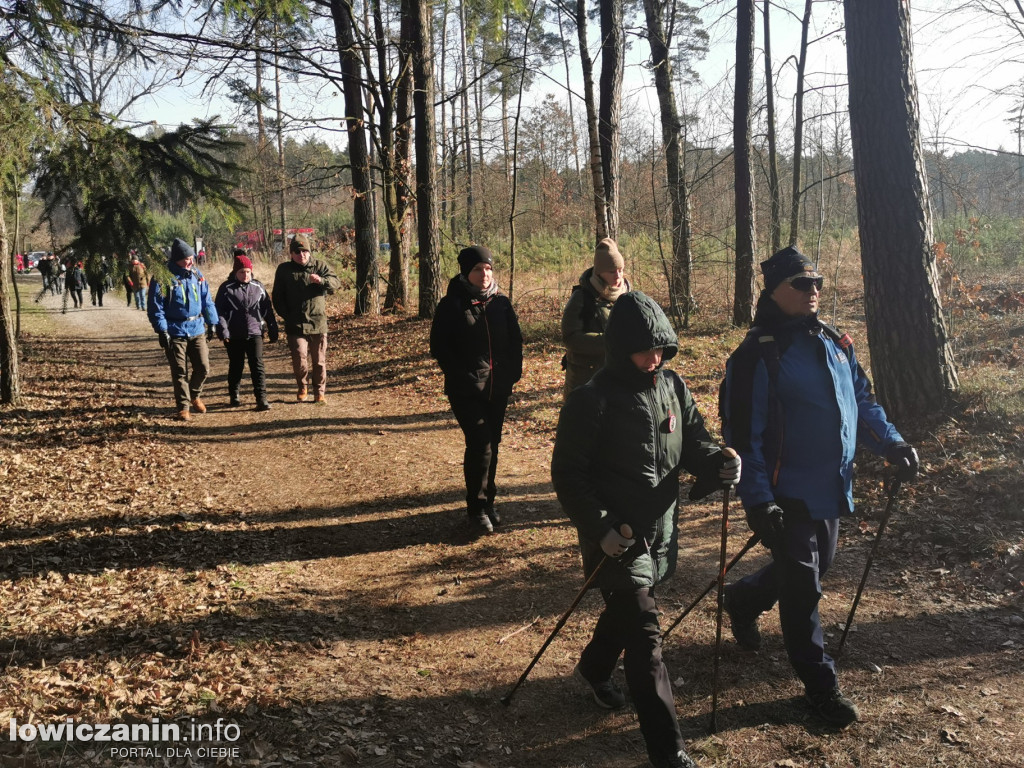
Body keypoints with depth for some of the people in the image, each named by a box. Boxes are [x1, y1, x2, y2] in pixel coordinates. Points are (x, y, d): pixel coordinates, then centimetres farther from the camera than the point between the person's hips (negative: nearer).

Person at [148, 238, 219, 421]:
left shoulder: (197, 275, 6)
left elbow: (206, 300, 13)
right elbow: (156, 306, -11)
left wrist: (211, 322, 11)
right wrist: (162, 330, -15)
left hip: (197, 330, 4)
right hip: (175, 332, -4)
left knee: (203, 367, 4)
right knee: (180, 372, 3)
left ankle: (195, 395, 31)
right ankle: (183, 406, 15)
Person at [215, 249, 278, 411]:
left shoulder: (258, 286, 6)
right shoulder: (226, 288, -1)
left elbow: (267, 309, 10)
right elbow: (219, 311, -3)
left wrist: (273, 330, 8)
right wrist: (223, 331, -13)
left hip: (255, 332, 1)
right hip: (234, 336, -1)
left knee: (257, 365, -6)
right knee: (236, 367, 11)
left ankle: (261, 399, -7)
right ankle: (233, 396, 28)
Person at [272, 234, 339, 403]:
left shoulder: (321, 266, 6)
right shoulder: (284, 270, 8)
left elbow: (335, 283, -8)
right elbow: (277, 297, 12)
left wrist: (321, 280, -29)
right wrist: (286, 316, 1)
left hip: (318, 322, 1)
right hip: (295, 324, -1)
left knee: (319, 360, 6)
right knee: (299, 357, -11)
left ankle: (319, 392, 20)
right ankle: (302, 387, 15)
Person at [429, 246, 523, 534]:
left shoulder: (501, 302, 7)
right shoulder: (451, 305, -4)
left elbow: (515, 340, 12)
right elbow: (439, 347, -5)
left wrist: (512, 373, 0)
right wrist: (461, 376, -12)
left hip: (498, 389, 4)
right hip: (466, 391, -4)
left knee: (492, 445, 10)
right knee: (480, 444, -11)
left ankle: (488, 502, 24)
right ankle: (477, 507, 1)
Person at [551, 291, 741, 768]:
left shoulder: (672, 387, 2)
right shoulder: (592, 400, -16)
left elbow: (693, 441, 9)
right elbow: (567, 474, -13)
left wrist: (718, 463, -13)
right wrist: (599, 527, -21)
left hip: (661, 531, 7)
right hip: (616, 538, -6)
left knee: (628, 610, 25)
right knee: (644, 634, -6)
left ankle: (593, 669, 54)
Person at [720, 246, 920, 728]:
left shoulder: (835, 344, 7)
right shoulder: (758, 355, -16)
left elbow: (862, 402, 16)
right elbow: (743, 434, -17)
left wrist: (891, 443, 1)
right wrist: (758, 500, -22)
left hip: (832, 490, 7)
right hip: (788, 496, -7)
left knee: (814, 566, 23)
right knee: (802, 589, 3)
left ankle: (743, 601, 48)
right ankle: (819, 684, 19)